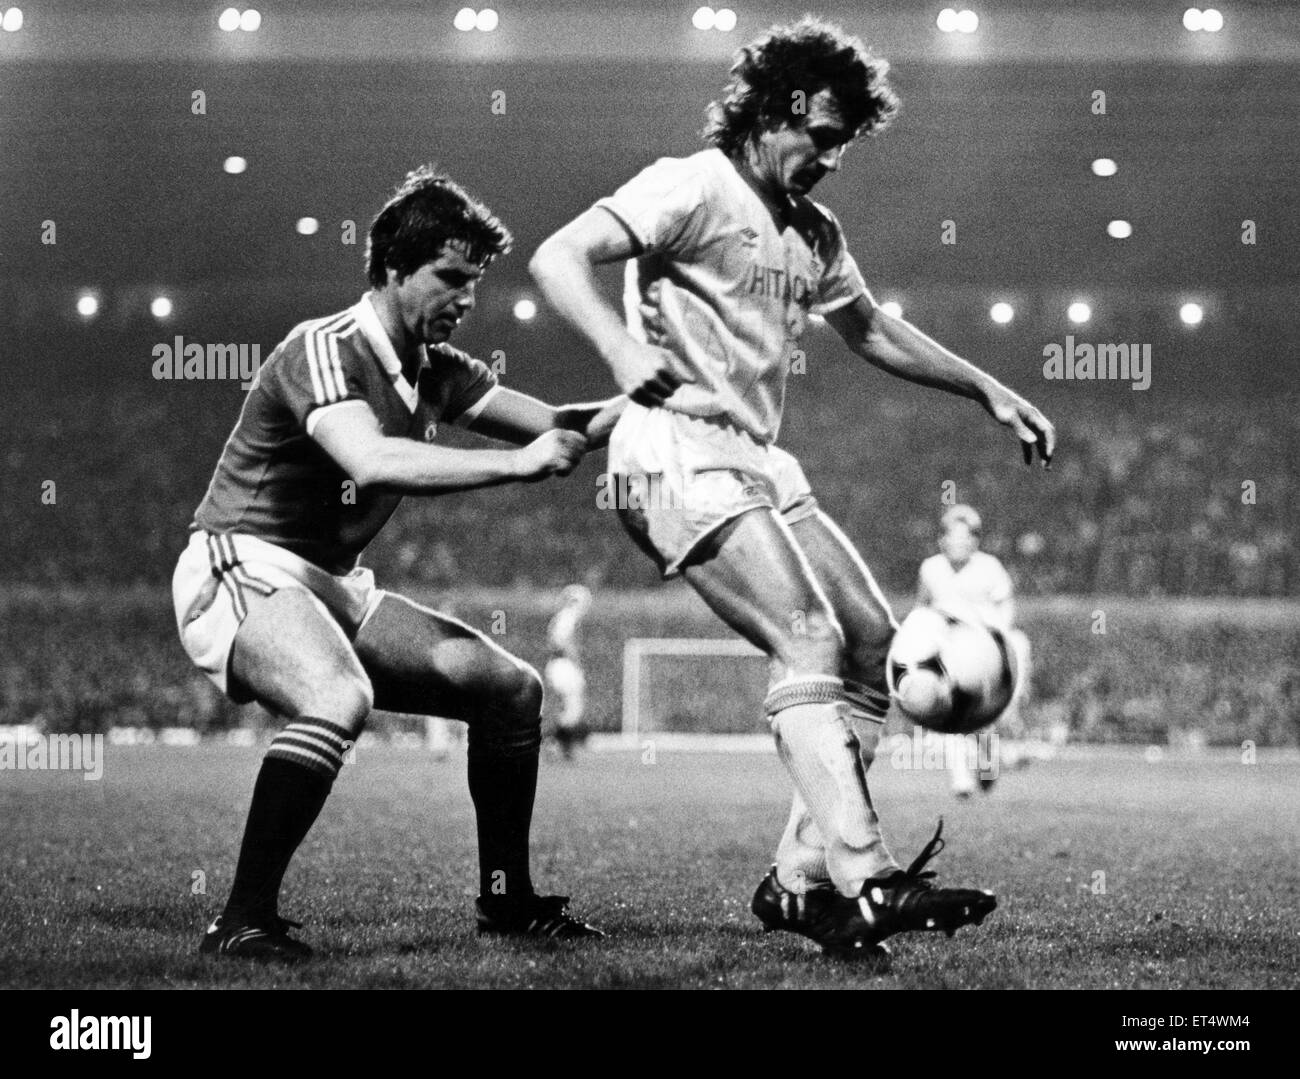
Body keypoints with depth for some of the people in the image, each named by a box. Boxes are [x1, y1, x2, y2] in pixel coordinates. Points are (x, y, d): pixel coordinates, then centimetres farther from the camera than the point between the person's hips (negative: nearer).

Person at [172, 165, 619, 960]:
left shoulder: (436, 370, 8)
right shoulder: (324, 350, -18)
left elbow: (556, 426, 9)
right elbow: (372, 461, -36)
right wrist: (515, 464, -36)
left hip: (332, 585, 9)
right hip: (242, 571, -9)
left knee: (511, 687, 5)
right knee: (339, 699, -37)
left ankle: (507, 897, 16)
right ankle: (244, 921, -30)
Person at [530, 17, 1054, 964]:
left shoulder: (813, 232, 20)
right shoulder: (694, 187, -6)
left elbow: (874, 332, 35)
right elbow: (557, 258, -18)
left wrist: (991, 392, 31)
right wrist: (623, 352, -34)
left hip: (758, 462, 9)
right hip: (680, 453, -9)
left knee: (876, 646, 4)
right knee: (811, 642, -22)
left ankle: (802, 879, 7)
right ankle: (863, 883, -30)